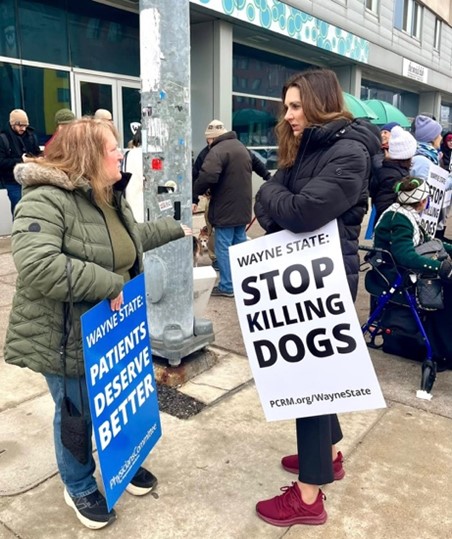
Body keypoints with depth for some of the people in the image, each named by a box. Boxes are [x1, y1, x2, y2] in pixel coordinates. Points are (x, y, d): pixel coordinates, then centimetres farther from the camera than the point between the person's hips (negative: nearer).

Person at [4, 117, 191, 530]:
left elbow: (133, 238, 24)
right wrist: (109, 284, -33)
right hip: (67, 336, -8)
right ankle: (80, 488, 37)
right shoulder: (45, 200, -25)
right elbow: (36, 266, -38)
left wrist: (176, 229, 31)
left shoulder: (112, 197, 5)